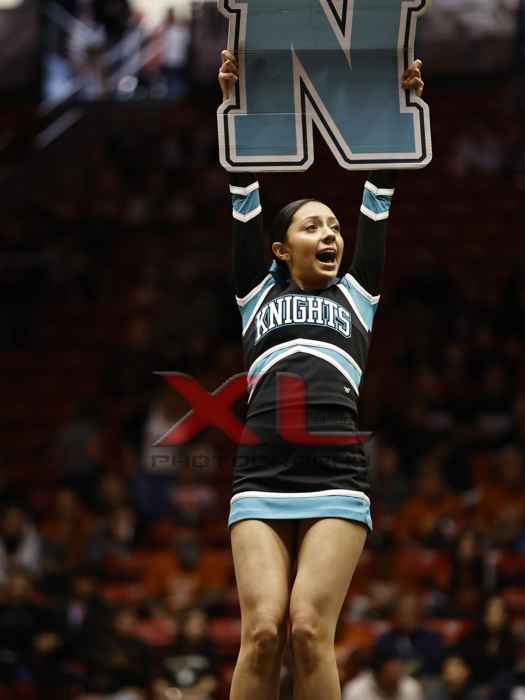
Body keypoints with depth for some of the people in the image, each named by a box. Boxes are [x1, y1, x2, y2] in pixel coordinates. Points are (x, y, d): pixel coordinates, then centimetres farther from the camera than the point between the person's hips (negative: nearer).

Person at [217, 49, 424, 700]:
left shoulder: (356, 296, 23)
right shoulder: (258, 294, 22)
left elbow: (376, 209, 17)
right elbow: (244, 206, 15)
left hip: (337, 481, 0)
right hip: (260, 480, 0)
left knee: (309, 630, -16)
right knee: (262, 632, -15)